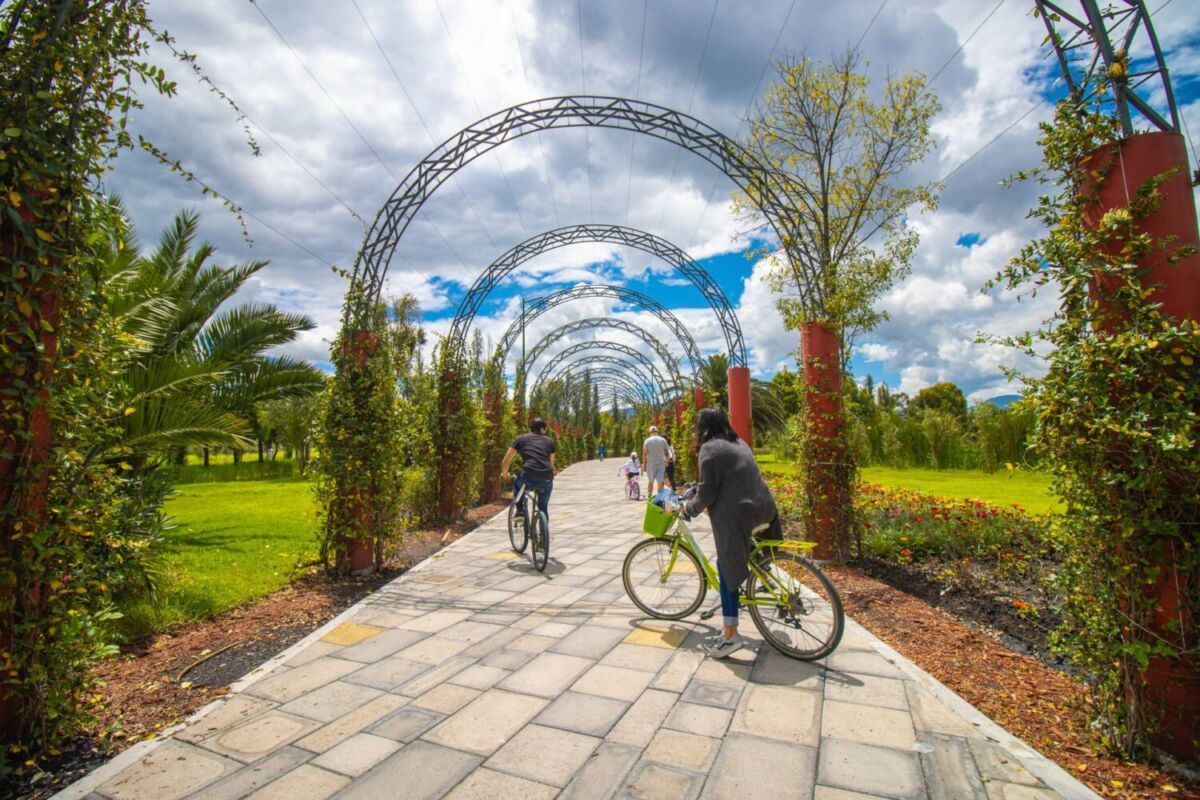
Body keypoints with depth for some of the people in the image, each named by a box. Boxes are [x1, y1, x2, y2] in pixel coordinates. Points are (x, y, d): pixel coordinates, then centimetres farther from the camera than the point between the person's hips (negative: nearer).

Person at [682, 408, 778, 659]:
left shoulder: (710, 449, -6)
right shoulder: (739, 443, 19)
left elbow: (707, 492, -11)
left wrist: (690, 507, 7)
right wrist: (705, 501, 33)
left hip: (737, 514, -8)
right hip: (764, 510, 8)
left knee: (728, 570, -1)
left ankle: (730, 636, 2)